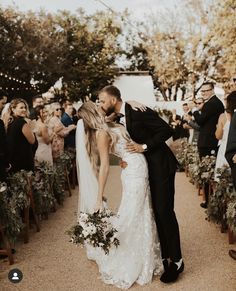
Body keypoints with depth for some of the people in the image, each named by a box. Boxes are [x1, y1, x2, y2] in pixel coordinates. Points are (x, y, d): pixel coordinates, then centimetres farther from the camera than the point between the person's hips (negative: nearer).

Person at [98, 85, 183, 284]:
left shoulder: (138, 111, -18)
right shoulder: (119, 118, 6)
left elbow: (167, 130, -19)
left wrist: (144, 146, -22)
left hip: (161, 166, -8)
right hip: (147, 168, 8)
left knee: (164, 211, -5)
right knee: (156, 211, 12)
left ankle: (176, 261, 8)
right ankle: (163, 256, 25)